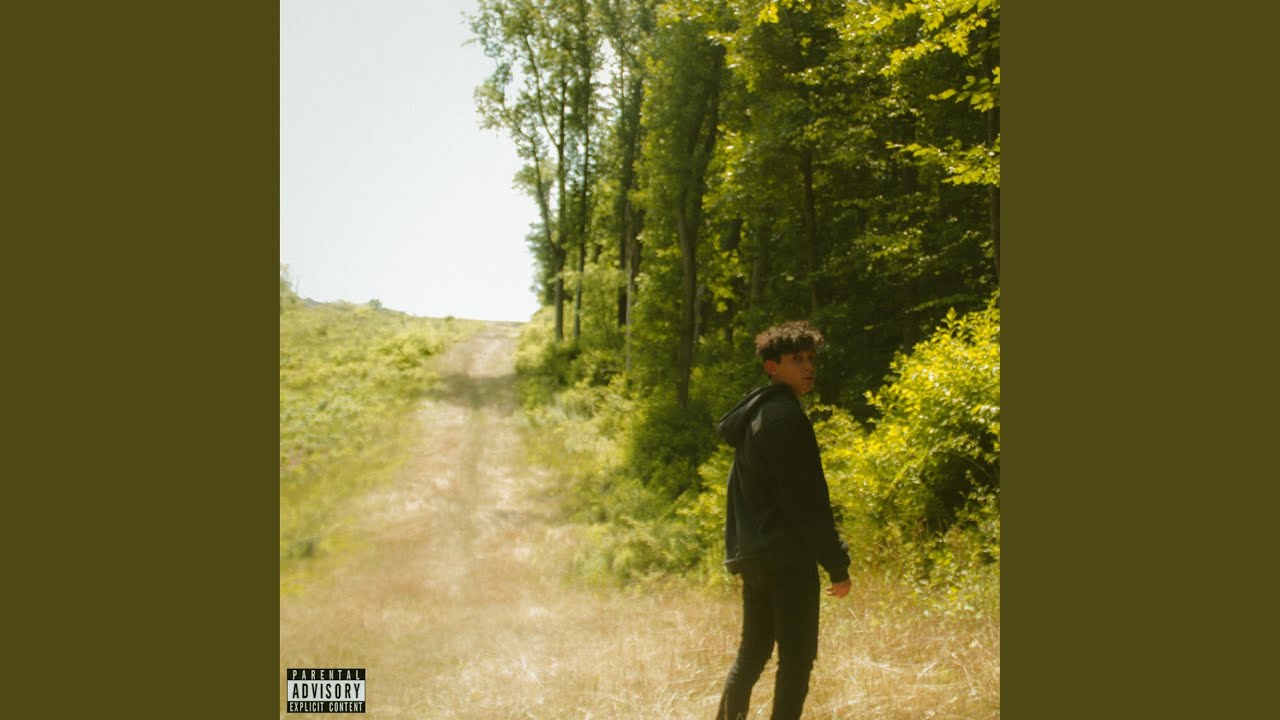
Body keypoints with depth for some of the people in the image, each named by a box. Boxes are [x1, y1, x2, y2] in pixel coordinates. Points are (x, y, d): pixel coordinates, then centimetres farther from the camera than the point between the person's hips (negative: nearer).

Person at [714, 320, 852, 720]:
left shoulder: (753, 415, 16)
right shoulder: (785, 417, -13)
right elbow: (806, 500, -17)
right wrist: (837, 563, -12)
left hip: (752, 555, 9)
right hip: (788, 556, -9)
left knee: (752, 654, 18)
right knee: (797, 657, -3)